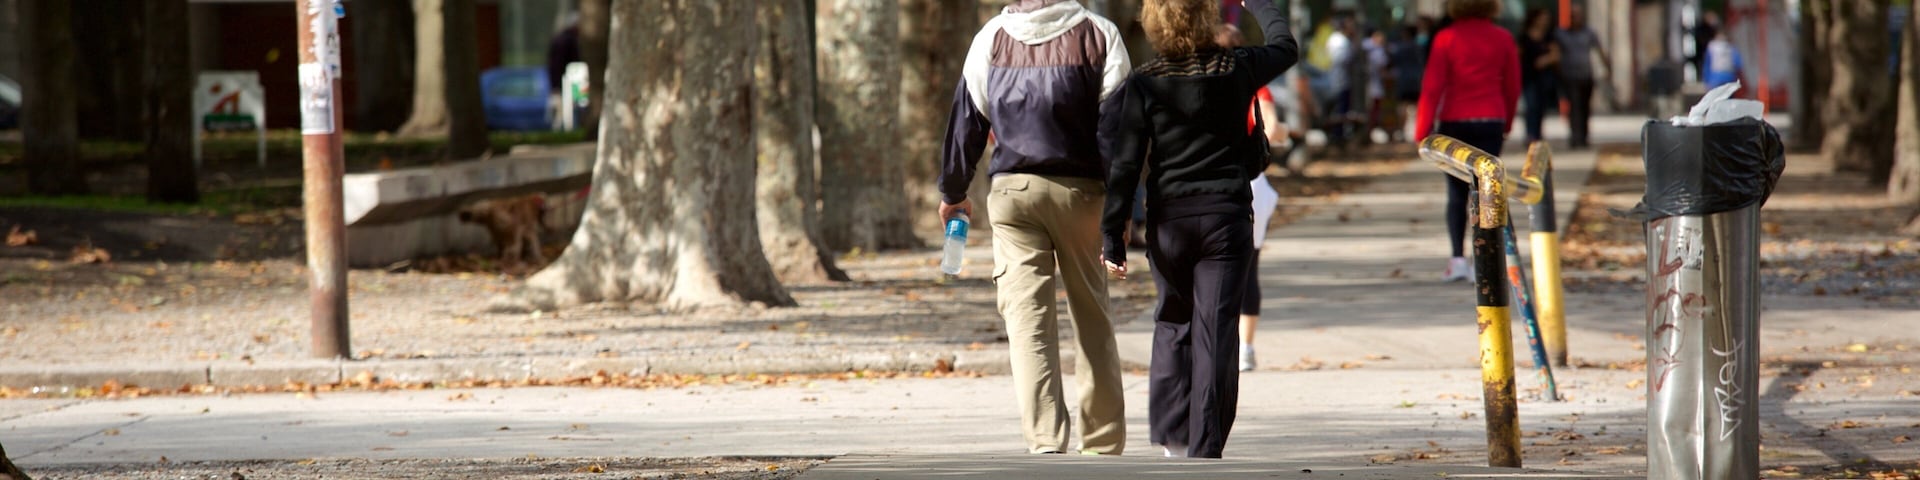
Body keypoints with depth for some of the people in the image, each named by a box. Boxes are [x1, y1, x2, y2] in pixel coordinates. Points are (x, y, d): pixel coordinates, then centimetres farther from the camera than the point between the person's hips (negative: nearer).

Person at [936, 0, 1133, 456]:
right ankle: (1103, 443, 17)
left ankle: (1045, 442, -16)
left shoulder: (991, 38, 3)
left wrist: (952, 192, 21)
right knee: (1093, 318, 12)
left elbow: (966, 118, 8)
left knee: (1027, 320, -3)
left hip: (1013, 190, 0)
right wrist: (1121, 209, -4)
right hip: (1081, 192, 0)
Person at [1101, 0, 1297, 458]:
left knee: (1172, 324, 19)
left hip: (1168, 219, 0)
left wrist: (1113, 233, -2)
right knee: (1215, 334, -1)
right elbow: (1285, 46, 19)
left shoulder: (1144, 84, -6)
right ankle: (1205, 451, -4)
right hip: (1227, 215, 0)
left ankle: (1172, 433, 16)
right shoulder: (1236, 70, -2)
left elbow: (1125, 163, -8)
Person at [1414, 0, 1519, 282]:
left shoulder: (1447, 39, -6)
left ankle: (1458, 257, -3)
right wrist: (1507, 124, 20)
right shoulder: (1502, 39, 1)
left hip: (1454, 121, -1)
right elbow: (1512, 86, 7)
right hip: (1491, 121, 1)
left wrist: (1422, 130, -3)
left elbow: (1433, 86, -8)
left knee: (1456, 193, 7)